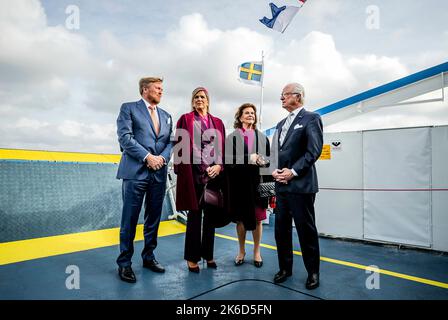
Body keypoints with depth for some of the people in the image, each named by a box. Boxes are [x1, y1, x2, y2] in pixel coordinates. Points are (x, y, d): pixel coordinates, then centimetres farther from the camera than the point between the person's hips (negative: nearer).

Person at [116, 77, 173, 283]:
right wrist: (147, 156, -15)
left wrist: (163, 157, -8)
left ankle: (148, 257, 26)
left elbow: (170, 142, 12)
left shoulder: (166, 116, 19)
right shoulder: (129, 108, 4)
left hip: (159, 173, 5)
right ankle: (124, 263, 13)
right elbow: (125, 137, -8)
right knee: (130, 220, 1)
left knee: (153, 219, 11)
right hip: (136, 171, -5)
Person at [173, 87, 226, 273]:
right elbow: (179, 146, 0)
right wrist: (181, 171, -9)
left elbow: (223, 147, 11)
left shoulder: (217, 122, 15)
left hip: (214, 174, 3)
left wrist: (220, 165, -6)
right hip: (193, 173, -3)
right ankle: (192, 257, 16)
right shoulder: (185, 119, 7)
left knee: (211, 215, 9)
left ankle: (208, 254, 24)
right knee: (194, 215, 3)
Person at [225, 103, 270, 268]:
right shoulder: (232, 137, 3)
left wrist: (262, 160, -13)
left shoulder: (262, 137, 9)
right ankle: (241, 251, 25)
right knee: (240, 218, 8)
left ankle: (257, 252, 22)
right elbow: (228, 159, -8)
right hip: (239, 183, -1)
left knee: (257, 218, 6)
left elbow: (269, 158, 9)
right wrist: (249, 158, -17)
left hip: (257, 183, 2)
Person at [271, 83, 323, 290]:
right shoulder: (281, 124, 20)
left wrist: (293, 171, -16)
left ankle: (313, 271, 20)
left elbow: (314, 150, -12)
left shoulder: (311, 118, -2)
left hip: (301, 185, -7)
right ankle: (285, 268, 26)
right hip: (281, 185, 7)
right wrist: (274, 170, 1)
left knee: (306, 229, 3)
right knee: (281, 229, 11)